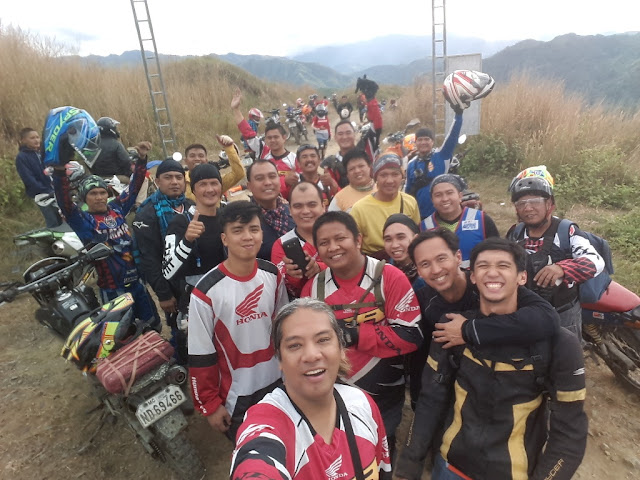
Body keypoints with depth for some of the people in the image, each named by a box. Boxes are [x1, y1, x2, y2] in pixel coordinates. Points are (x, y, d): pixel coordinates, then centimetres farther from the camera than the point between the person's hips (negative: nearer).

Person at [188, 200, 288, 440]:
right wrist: (210, 404, -6)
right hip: (236, 394, -3)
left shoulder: (273, 275, -7)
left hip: (276, 383, 4)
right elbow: (201, 355, -12)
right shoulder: (206, 291, -20)